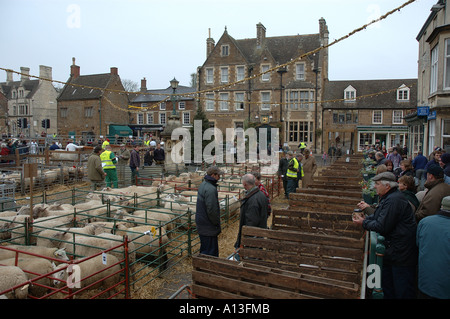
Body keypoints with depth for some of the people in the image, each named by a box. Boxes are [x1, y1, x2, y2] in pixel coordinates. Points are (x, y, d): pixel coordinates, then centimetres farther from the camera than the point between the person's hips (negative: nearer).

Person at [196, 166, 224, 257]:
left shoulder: (203, 184, 9)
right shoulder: (211, 189, -23)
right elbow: (211, 209, -25)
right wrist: (216, 223, -11)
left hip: (201, 222, 10)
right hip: (208, 226, -10)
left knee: (204, 248, 21)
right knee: (210, 252, 0)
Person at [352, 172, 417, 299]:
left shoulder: (394, 200, -23)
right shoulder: (388, 197, 11)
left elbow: (382, 226, -24)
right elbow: (378, 216, 18)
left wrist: (364, 223, -9)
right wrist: (365, 218, 0)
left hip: (401, 252, -11)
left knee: (403, 291, 2)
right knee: (387, 285, 21)